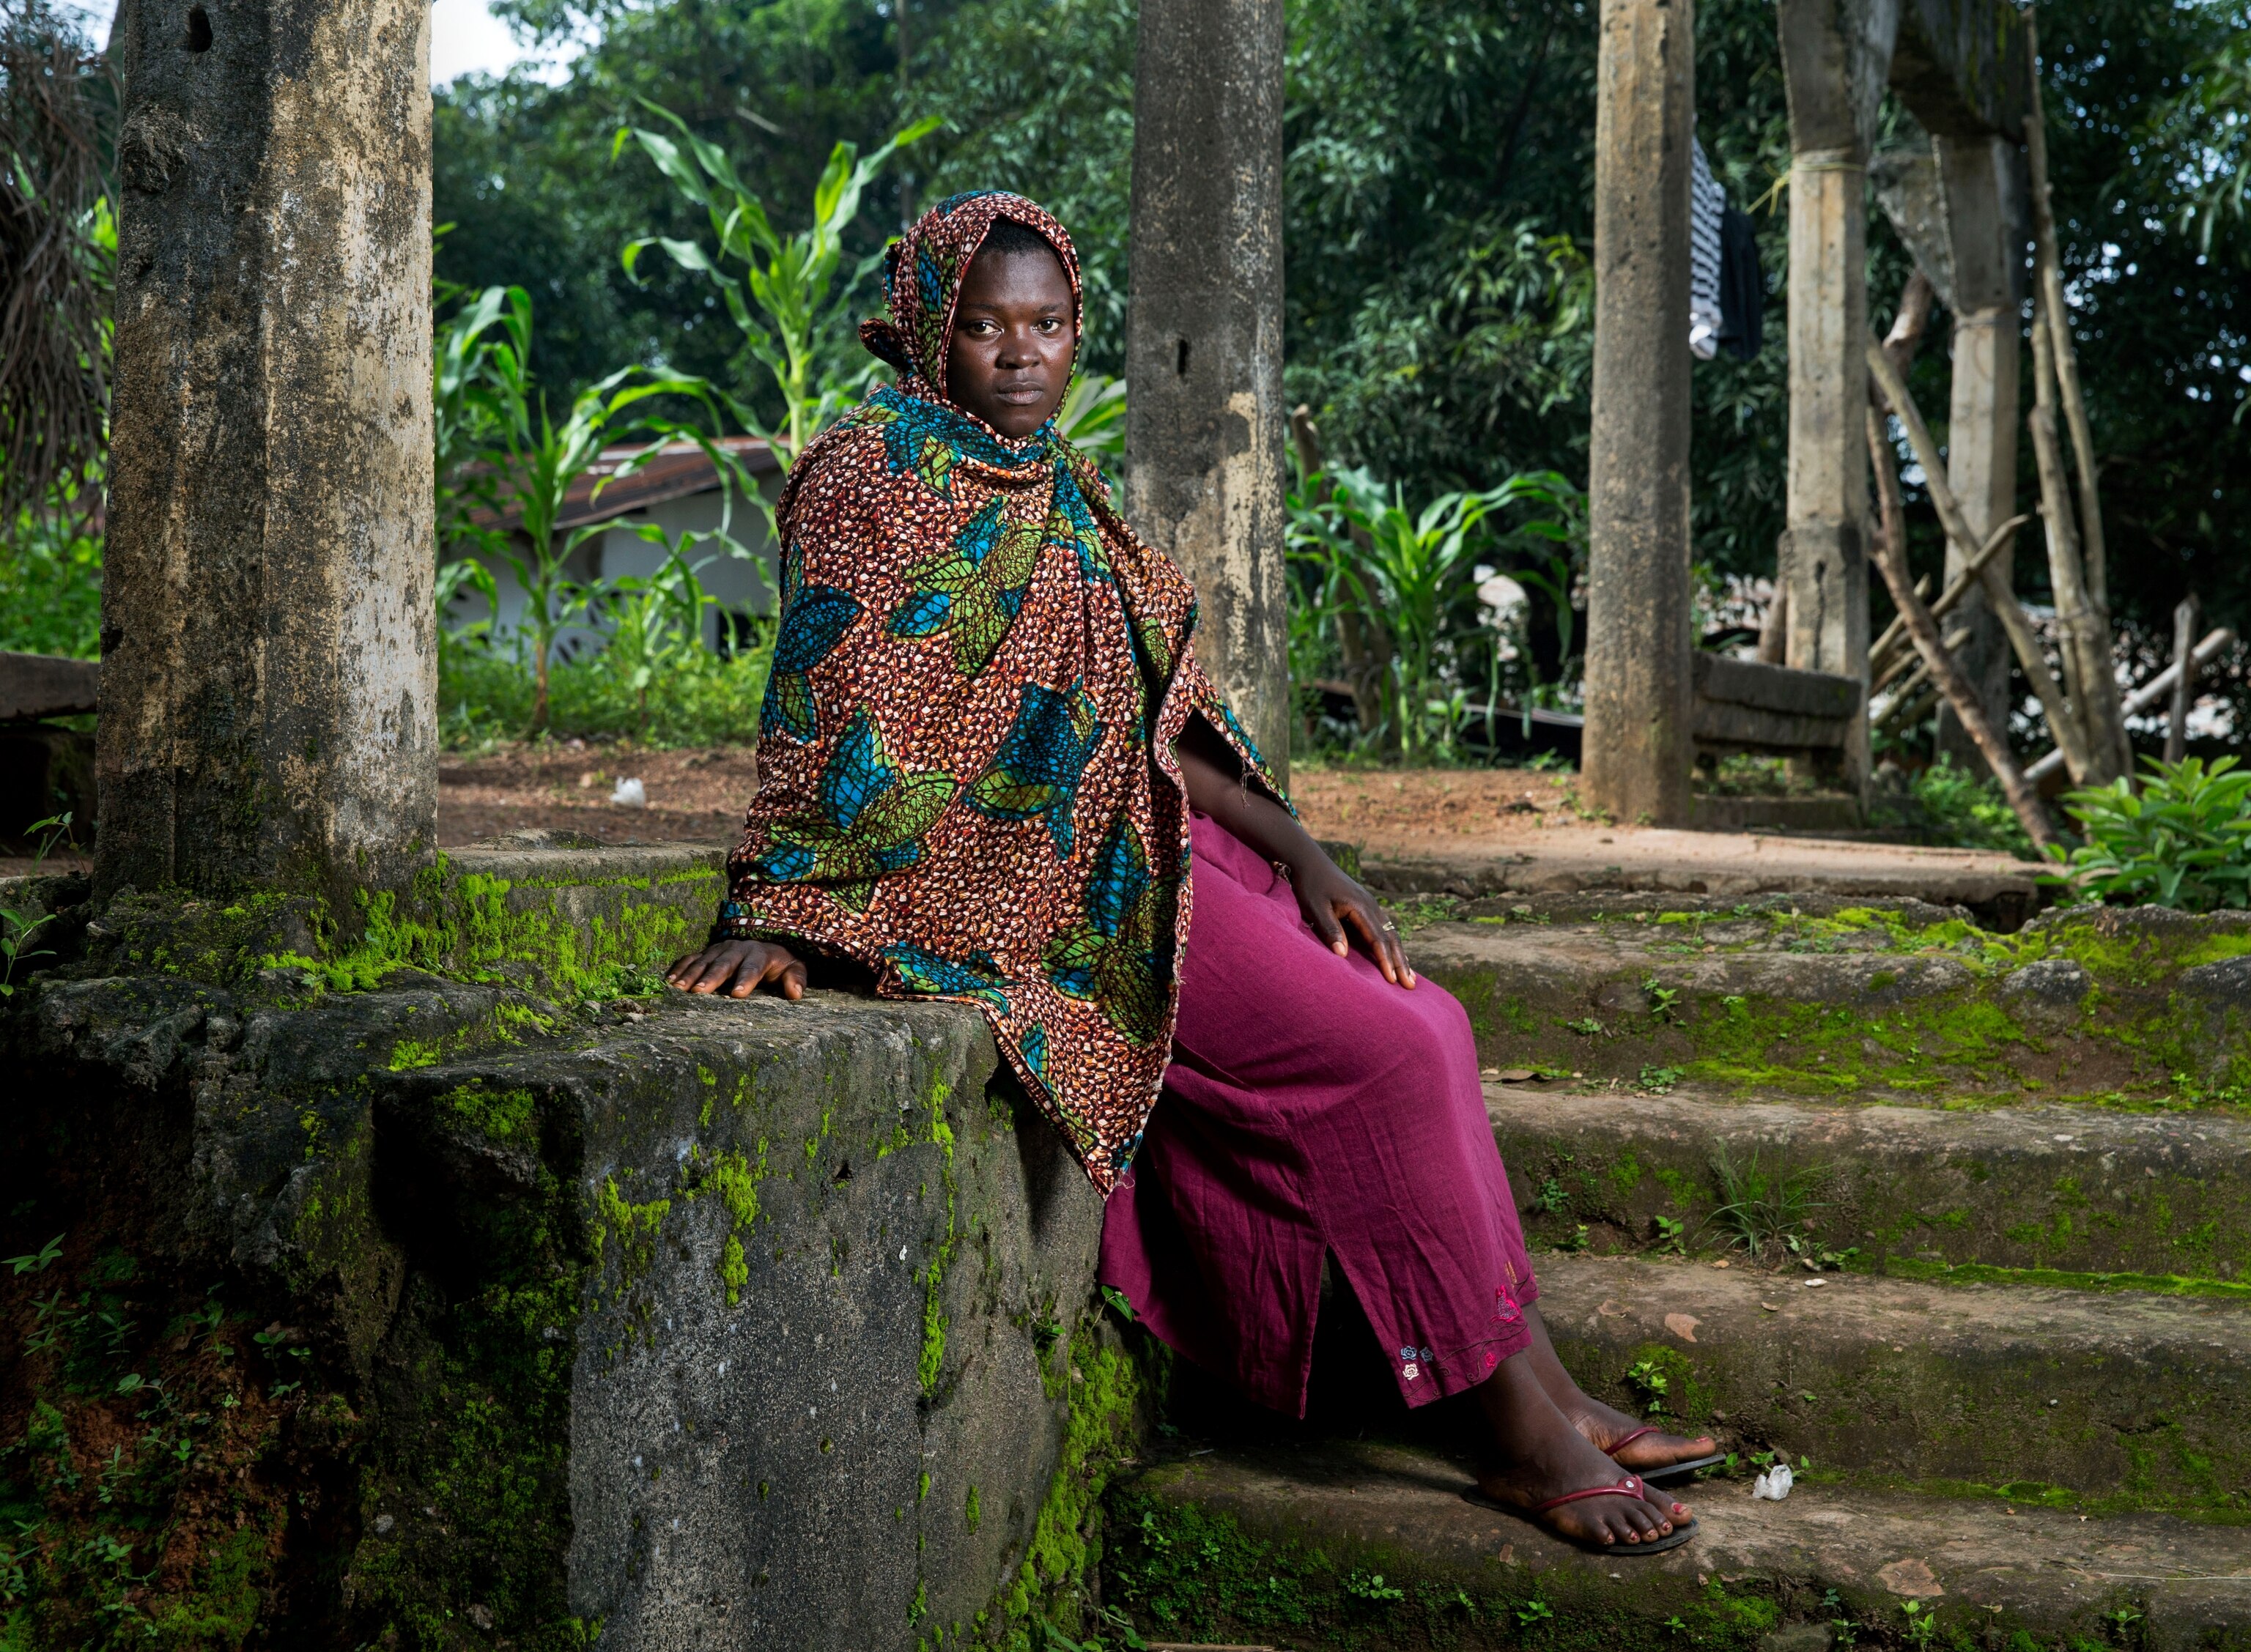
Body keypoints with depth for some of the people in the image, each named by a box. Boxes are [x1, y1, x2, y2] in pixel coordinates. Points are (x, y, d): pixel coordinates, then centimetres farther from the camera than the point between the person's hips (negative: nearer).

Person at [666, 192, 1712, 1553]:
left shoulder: (1058, 490, 19)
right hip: (1015, 879, -9)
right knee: (1385, 1055, -16)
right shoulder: (879, 475, -6)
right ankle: (1517, 1430, -7)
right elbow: (825, 707, -14)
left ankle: (1544, 1389, 1)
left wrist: (1298, 853, 10)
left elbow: (1144, 719, 18)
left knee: (1429, 1024, -2)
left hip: (1131, 844, 9)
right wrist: (769, 915, -21)